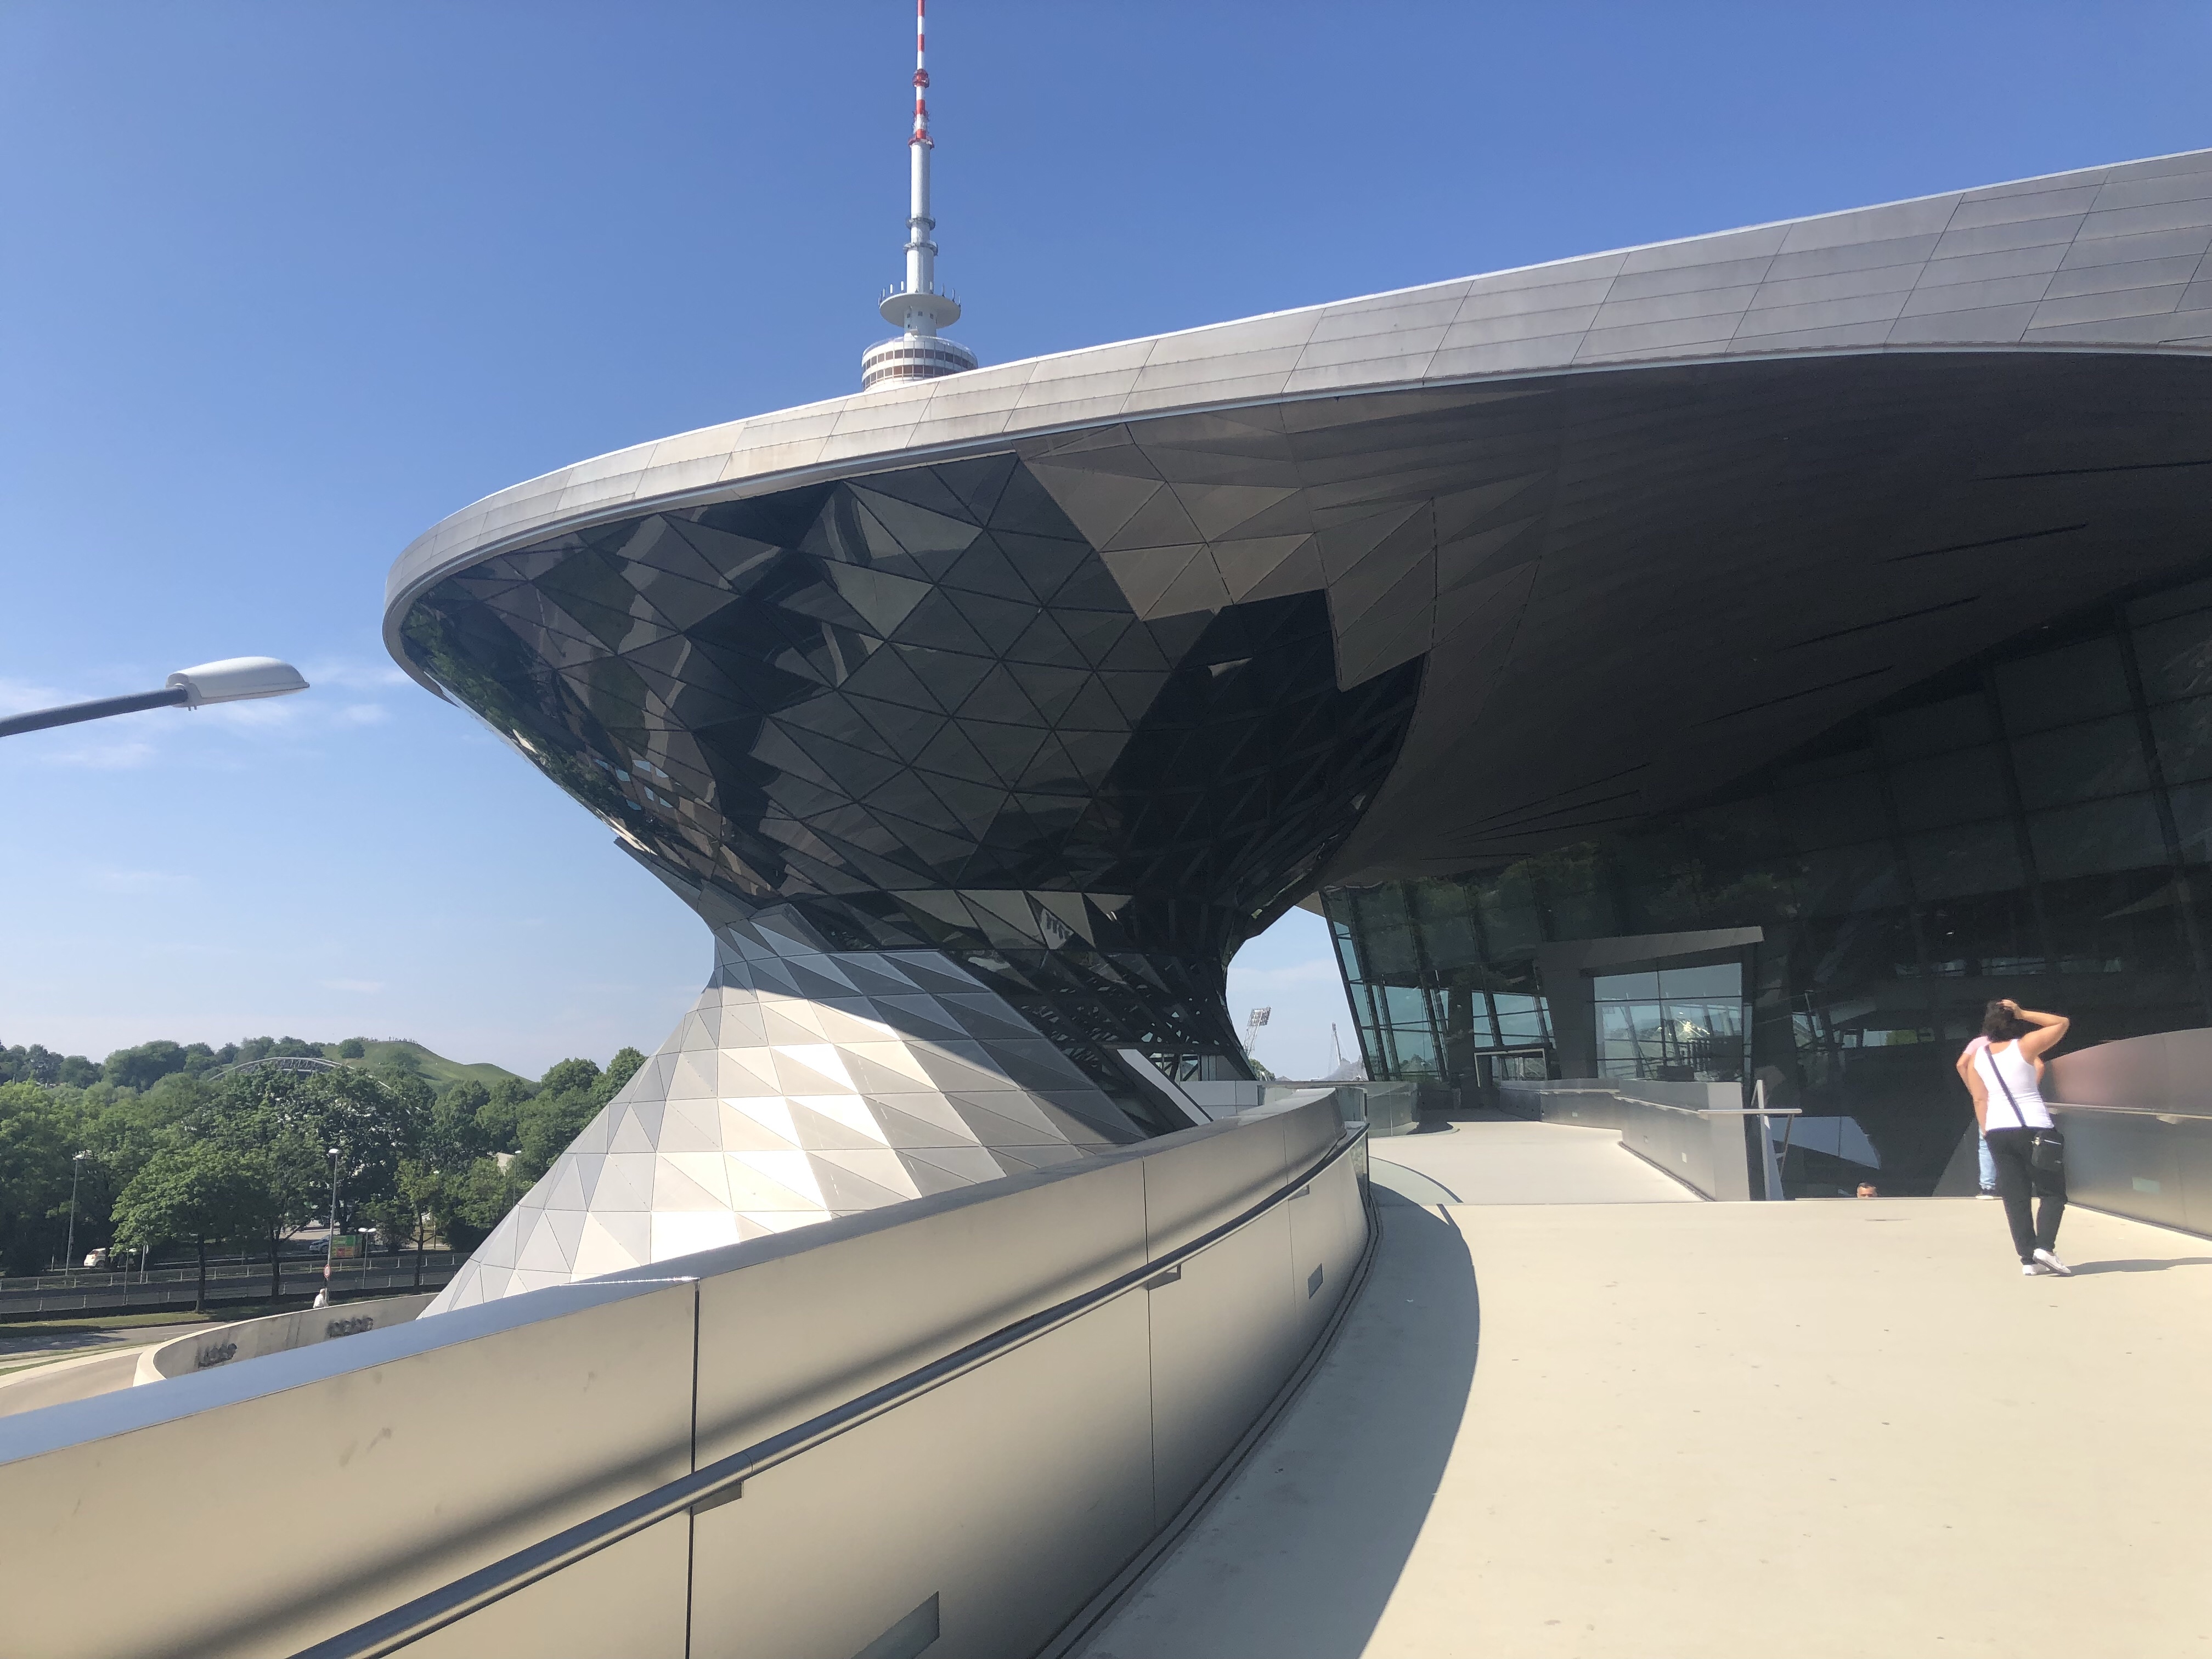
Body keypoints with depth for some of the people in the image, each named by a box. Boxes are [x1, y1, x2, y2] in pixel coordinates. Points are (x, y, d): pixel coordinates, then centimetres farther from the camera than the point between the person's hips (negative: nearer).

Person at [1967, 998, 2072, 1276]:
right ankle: (2045, 1247, -8)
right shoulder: (2025, 1046, -7)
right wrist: (2024, 1013, 1)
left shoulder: (1978, 1056, 6)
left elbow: (1980, 1099, 7)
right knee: (2053, 1192, 8)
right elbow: (2062, 1022, 3)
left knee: (2015, 1198, 7)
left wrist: (1986, 1131, 13)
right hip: (2033, 1128, -4)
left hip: (1997, 1131, 4)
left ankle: (2028, 1259, 5)